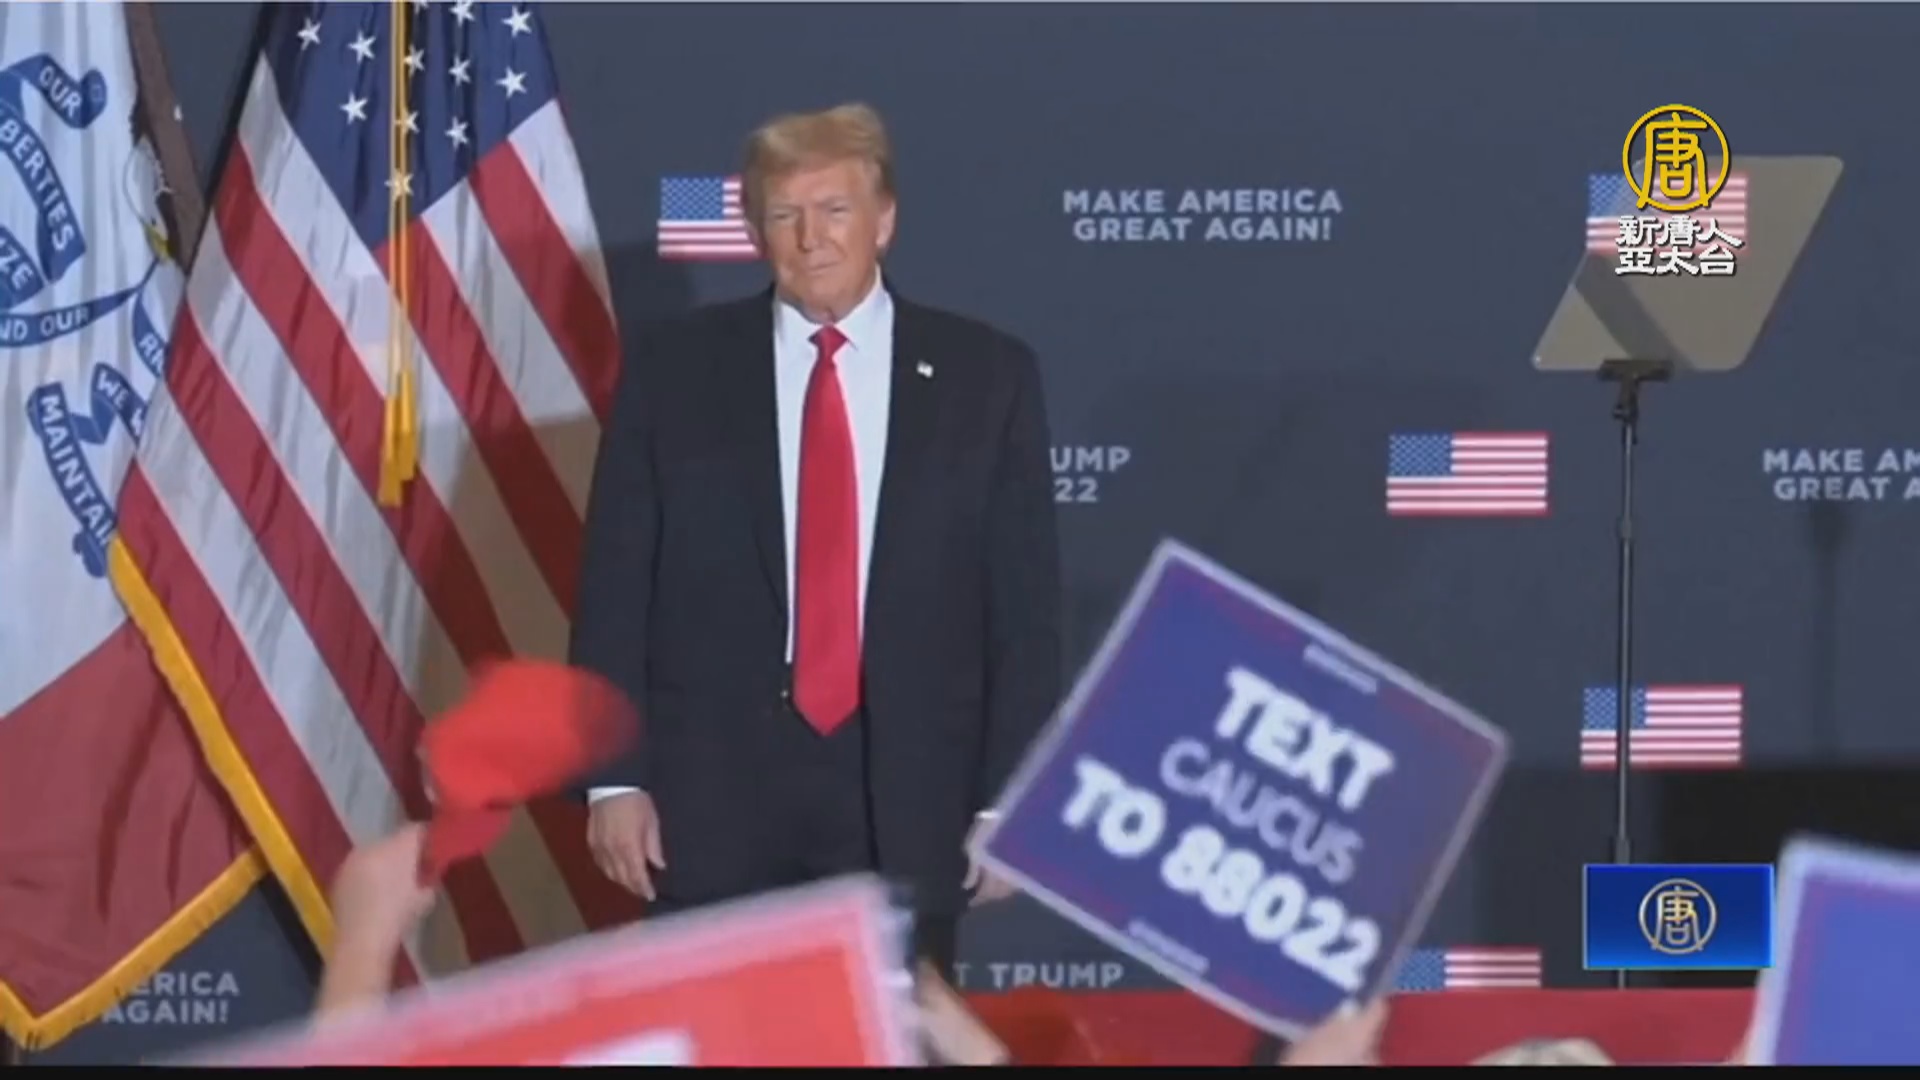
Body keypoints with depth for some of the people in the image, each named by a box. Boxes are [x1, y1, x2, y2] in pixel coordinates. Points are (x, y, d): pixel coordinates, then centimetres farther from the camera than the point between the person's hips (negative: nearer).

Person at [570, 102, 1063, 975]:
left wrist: (1008, 801, -2)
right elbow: (615, 590, 4)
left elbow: (1025, 603, 4)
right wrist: (614, 777, -3)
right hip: (714, 800, 0)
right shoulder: (673, 371, 5)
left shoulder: (984, 377, 4)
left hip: (910, 805, 0)